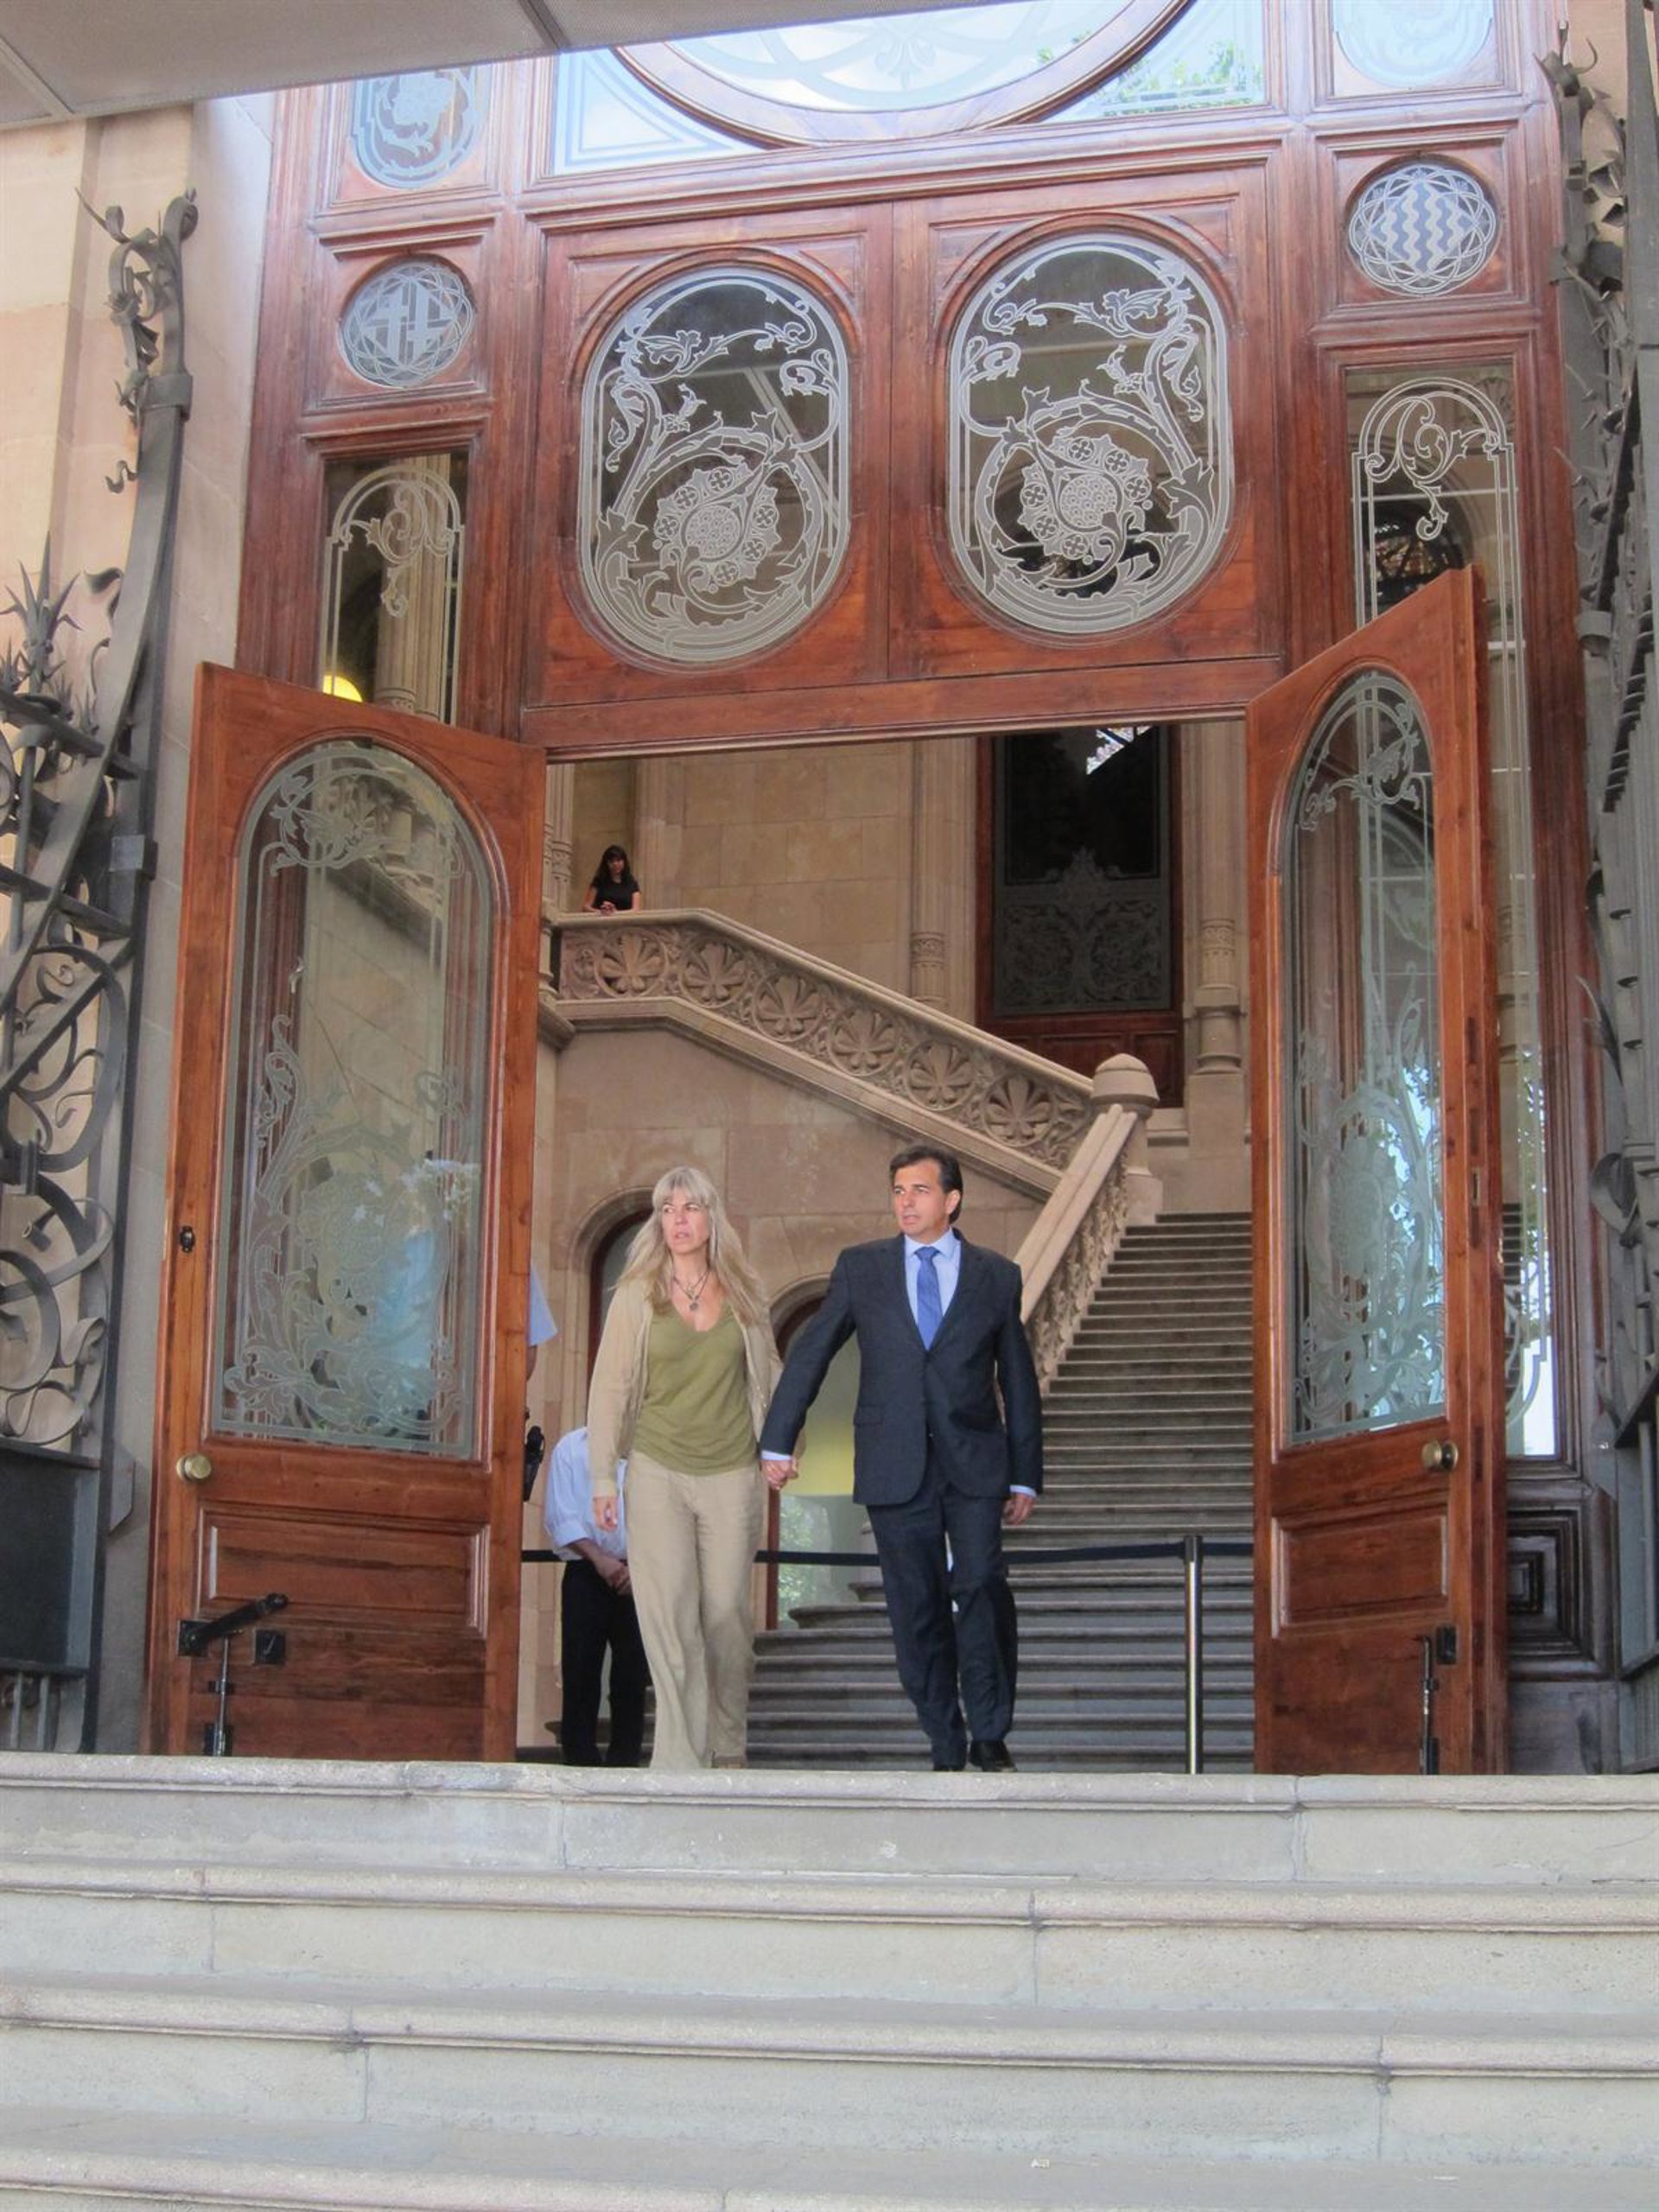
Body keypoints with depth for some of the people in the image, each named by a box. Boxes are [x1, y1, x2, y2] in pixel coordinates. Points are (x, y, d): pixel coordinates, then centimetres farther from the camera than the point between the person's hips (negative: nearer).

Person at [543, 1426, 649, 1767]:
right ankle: (580, 1762, -1)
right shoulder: (571, 1447, 8)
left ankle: (624, 1763, 4)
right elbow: (560, 1517, 1)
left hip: (638, 1575, 1)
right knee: (581, 1672, -4)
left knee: (632, 1675, -1)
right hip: (586, 1574, -1)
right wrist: (599, 1557, -12)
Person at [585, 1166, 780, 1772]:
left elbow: (768, 1374, 18)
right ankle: (680, 1756, -5)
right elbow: (609, 1387, 2)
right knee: (669, 1613, -7)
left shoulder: (743, 1294, 6)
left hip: (732, 1473, 1)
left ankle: (729, 1744, 20)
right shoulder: (637, 1294, 1)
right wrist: (602, 1477, -2)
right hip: (658, 1472, -1)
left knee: (727, 1611, 3)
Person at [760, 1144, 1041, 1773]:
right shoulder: (860, 1268, 7)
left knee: (980, 1586, -17)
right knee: (916, 1612, 3)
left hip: (974, 1465, -1)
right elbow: (808, 1354, 11)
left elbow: (1019, 1382, 11)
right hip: (895, 1470, 1)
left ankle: (990, 1733, -3)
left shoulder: (996, 1277, 7)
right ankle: (946, 1747, 14)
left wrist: (1025, 1478, 10)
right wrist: (778, 1442, 9)